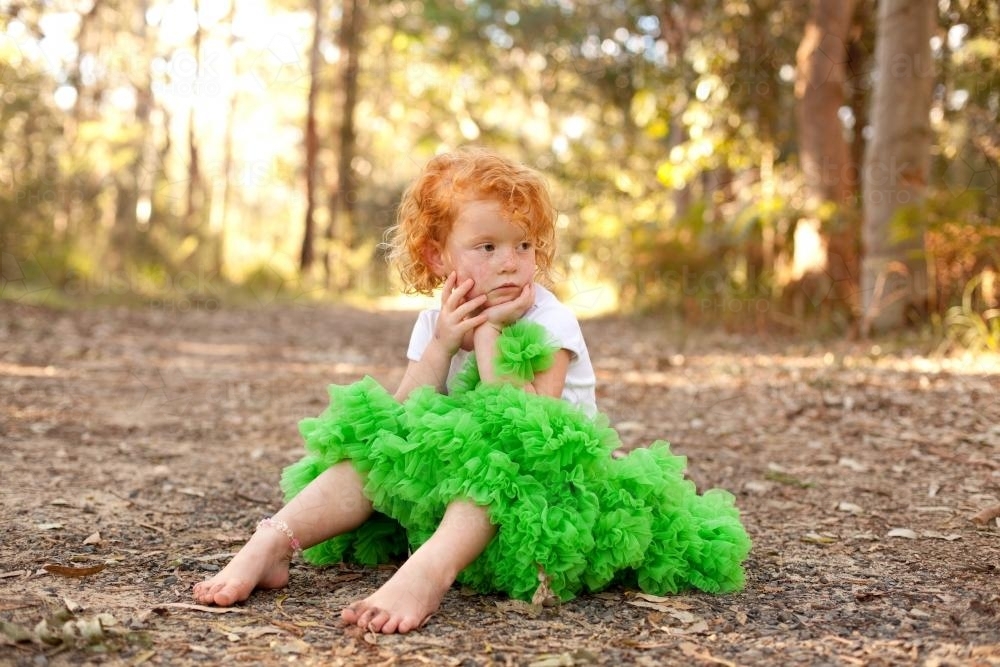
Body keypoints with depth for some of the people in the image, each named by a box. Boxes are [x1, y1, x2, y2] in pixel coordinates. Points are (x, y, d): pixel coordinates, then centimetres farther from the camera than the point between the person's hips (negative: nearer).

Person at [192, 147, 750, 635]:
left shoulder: (548, 321, -13)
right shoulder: (434, 322, 4)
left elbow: (523, 428, -26)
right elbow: (403, 417, -5)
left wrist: (489, 333, -21)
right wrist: (442, 345, -17)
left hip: (543, 484, -6)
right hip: (450, 482, 6)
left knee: (495, 458, -36)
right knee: (377, 449, -13)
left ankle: (429, 571, -60)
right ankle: (272, 545, -30)